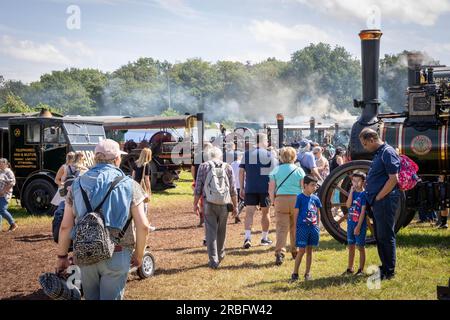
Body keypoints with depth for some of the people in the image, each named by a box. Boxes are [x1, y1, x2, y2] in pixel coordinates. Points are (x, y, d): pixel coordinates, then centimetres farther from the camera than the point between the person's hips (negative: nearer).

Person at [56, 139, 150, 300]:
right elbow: (143, 226, -9)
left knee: (91, 297, 21)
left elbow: (65, 226, 1)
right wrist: (139, 254, 5)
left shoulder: (78, 184, 3)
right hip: (116, 255, -3)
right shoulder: (129, 185, -4)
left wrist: (62, 256, 12)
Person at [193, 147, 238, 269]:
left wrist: (195, 203, 8)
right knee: (221, 230, 17)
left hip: (209, 203, -1)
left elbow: (198, 187, 0)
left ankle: (213, 260, -3)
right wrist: (235, 206, 10)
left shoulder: (203, 166, 3)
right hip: (224, 204, 2)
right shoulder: (227, 167, 6)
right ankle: (220, 255, 33)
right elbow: (233, 190, 4)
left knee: (211, 231, 1)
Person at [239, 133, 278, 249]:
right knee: (265, 213, 12)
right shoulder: (269, 155, -1)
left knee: (249, 213, -1)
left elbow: (241, 171, 3)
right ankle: (264, 238, 22)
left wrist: (242, 188, 7)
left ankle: (247, 237, -18)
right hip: (265, 188, -1)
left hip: (250, 188, 1)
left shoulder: (247, 154, 5)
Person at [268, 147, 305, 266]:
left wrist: (273, 202, 11)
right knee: (295, 228, 14)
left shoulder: (276, 170, 4)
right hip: (296, 200, 0)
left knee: (281, 228, -1)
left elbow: (271, 190, 1)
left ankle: (279, 253, -15)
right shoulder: (299, 170, 1)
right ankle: (295, 252, 27)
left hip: (280, 200, 0)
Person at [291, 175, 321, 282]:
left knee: (309, 250, 10)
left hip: (313, 227, 5)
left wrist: (317, 226, 10)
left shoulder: (315, 198, 7)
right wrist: (295, 229, -6)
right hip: (302, 226, -5)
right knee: (301, 250, -5)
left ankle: (307, 273, 18)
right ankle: (295, 273, 5)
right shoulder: (300, 197, -7)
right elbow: (296, 214, -5)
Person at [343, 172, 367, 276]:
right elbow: (348, 205, -8)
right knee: (351, 246, 13)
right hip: (350, 223, 6)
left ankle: (361, 270, 9)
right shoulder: (352, 192, 6)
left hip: (360, 224, -6)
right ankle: (350, 268, 23)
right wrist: (351, 191, -12)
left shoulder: (363, 194, -10)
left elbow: (363, 211, -14)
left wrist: (358, 226, -17)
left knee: (360, 247, 1)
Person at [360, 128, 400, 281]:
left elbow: (393, 179, -20)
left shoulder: (388, 152, -14)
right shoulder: (378, 153, 15)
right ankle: (384, 267, 25)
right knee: (379, 236, 15)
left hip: (385, 201, -10)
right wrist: (374, 199, 13)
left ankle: (389, 271, 5)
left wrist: (378, 197, -16)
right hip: (378, 202, 10)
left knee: (386, 236, -3)